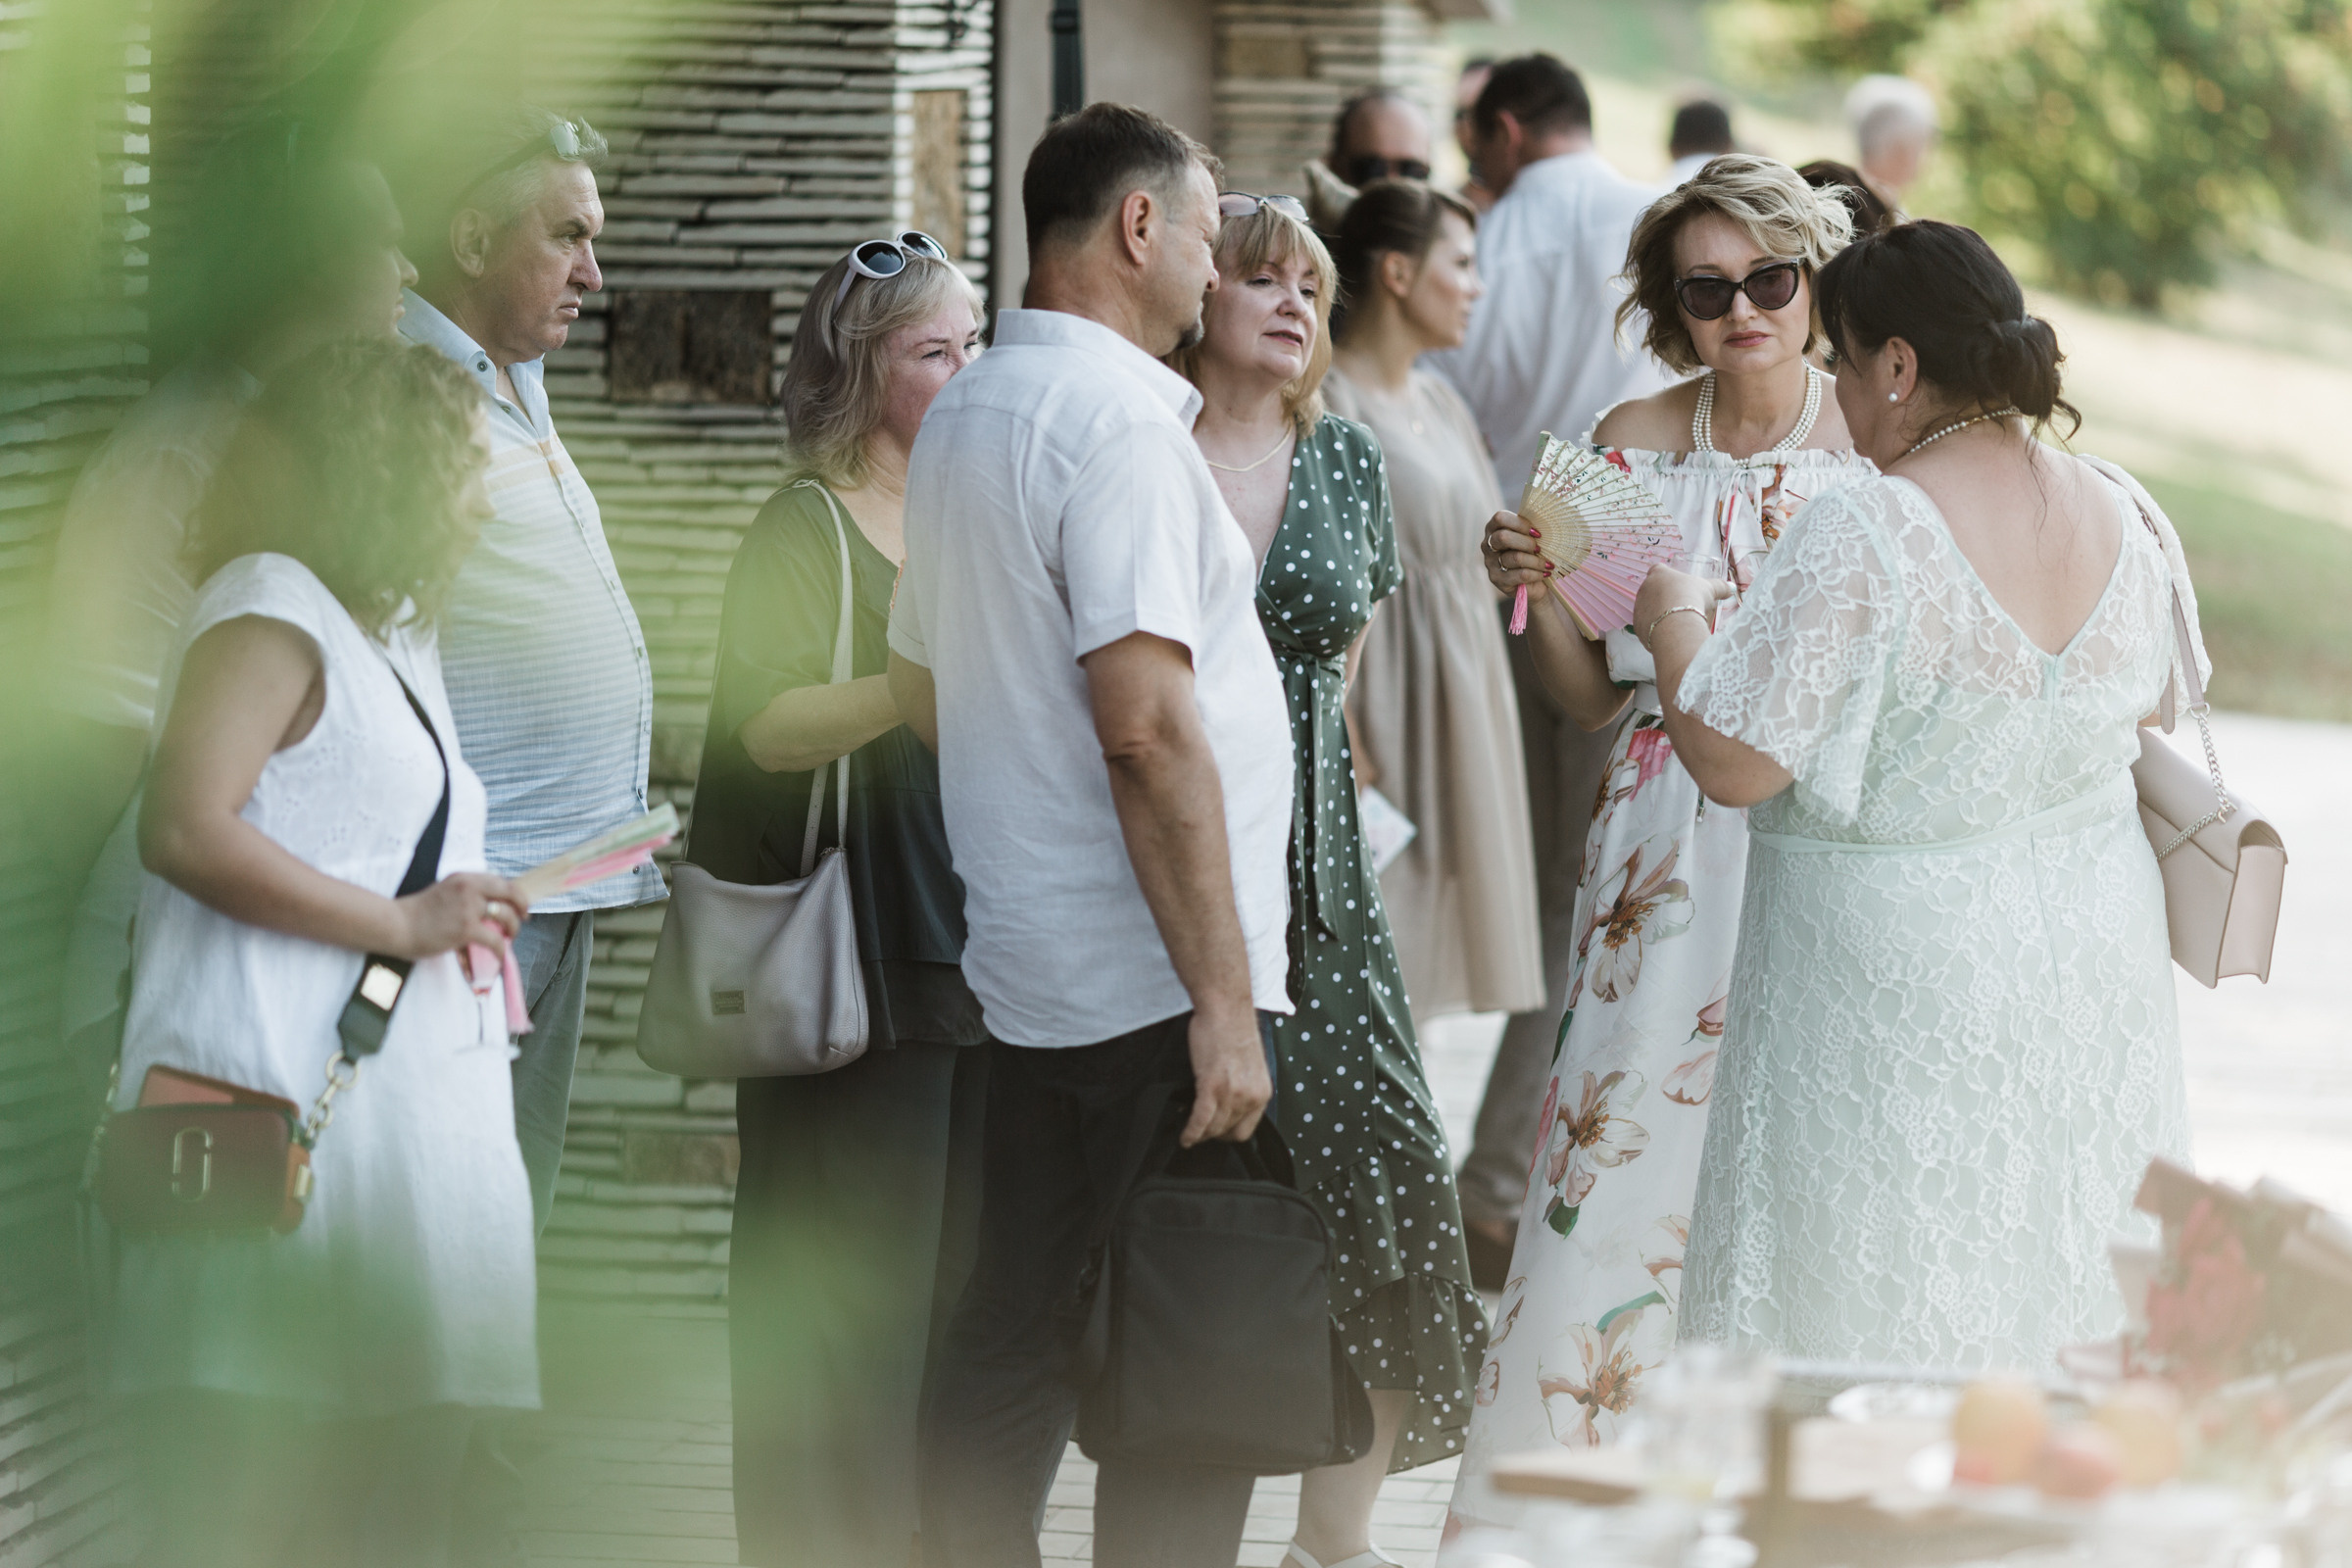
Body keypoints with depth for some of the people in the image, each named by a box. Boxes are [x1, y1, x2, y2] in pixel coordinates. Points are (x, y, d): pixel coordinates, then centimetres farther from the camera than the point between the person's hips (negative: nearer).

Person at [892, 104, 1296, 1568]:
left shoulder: (961, 418, 15)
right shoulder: (1118, 417, -15)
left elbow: (924, 692, 25)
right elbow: (1147, 724, -22)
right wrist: (1221, 997, -21)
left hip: (1029, 977, 9)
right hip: (1154, 981, -9)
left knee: (1015, 1351, 12)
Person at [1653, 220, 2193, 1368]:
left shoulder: (1863, 539, -22)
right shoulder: (2124, 523, 0)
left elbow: (1731, 762, -20)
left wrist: (1669, 619, -3)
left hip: (1897, 964, -6)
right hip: (2094, 951, 7)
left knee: (1873, 1326, 4)